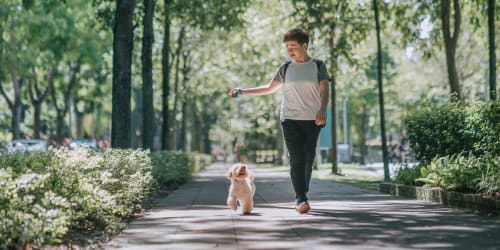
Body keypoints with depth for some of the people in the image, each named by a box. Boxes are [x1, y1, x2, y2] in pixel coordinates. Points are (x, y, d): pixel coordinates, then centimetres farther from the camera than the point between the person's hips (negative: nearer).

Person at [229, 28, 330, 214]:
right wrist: (242, 92, 12)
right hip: (290, 119, 0)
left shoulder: (318, 66, 4)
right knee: (297, 159, -12)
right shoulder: (286, 68, 10)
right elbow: (269, 88, 18)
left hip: (312, 120, 0)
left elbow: (324, 90, -7)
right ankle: (300, 199, -17)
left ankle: (303, 195, 16)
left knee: (308, 160, 2)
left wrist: (322, 110, -26)